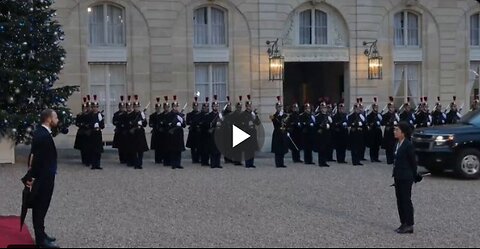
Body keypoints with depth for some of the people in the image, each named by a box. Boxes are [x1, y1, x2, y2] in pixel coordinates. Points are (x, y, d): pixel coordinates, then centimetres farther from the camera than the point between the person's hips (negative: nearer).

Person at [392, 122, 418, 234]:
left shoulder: (408, 145, -16)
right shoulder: (398, 144, 9)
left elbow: (413, 161, -10)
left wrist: (414, 176, -4)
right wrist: (395, 174, 12)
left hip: (406, 178, -9)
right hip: (398, 177, 9)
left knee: (406, 200, -3)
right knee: (400, 200, 12)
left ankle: (409, 225, 5)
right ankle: (404, 223, 21)